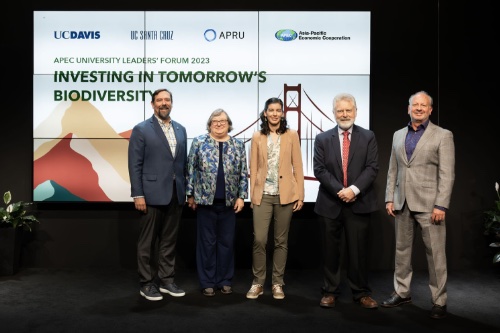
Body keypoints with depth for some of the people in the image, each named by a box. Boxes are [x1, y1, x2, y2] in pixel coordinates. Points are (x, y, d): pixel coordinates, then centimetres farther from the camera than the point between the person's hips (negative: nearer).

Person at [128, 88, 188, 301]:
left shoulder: (180, 130, 12)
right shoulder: (141, 129, -2)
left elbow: (183, 162, 12)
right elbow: (134, 165, -7)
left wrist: (185, 191, 9)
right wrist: (138, 194, -12)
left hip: (175, 194, 5)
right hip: (152, 194, -4)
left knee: (169, 240, 12)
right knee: (148, 242, 5)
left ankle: (166, 280, 24)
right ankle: (147, 283, 18)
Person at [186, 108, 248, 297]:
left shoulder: (238, 145, 6)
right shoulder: (199, 142, 1)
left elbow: (243, 174, 6)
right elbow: (191, 169, 2)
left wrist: (241, 196, 0)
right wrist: (190, 194, -1)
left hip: (229, 201, 2)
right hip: (206, 200, -1)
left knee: (227, 242, 8)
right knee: (207, 241, 5)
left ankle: (225, 281, 21)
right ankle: (207, 282, 16)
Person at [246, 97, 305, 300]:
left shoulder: (291, 135, 4)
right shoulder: (257, 137, 6)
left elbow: (297, 167, 2)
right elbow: (253, 168, 7)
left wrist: (300, 195, -2)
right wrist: (252, 194, 4)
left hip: (285, 195, 0)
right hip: (263, 195, 0)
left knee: (281, 241, 7)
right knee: (259, 239, -4)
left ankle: (277, 283, 19)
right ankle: (258, 283, 12)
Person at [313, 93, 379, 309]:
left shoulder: (368, 137, 5)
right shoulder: (322, 139, 6)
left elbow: (372, 168, -3)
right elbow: (319, 169, -3)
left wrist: (354, 189, -16)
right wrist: (339, 190, -14)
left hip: (359, 203, 0)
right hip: (330, 203, 1)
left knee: (359, 250, 7)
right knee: (330, 251, 8)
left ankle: (361, 293, 19)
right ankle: (330, 292, 20)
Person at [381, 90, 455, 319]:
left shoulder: (443, 136, -1)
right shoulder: (398, 135, 13)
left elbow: (447, 174, -8)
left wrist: (441, 205, -14)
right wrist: (389, 198, 6)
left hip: (428, 204, -4)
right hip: (402, 203, 5)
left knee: (435, 253, 1)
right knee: (402, 249, 12)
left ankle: (439, 301, 13)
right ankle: (402, 292, 25)